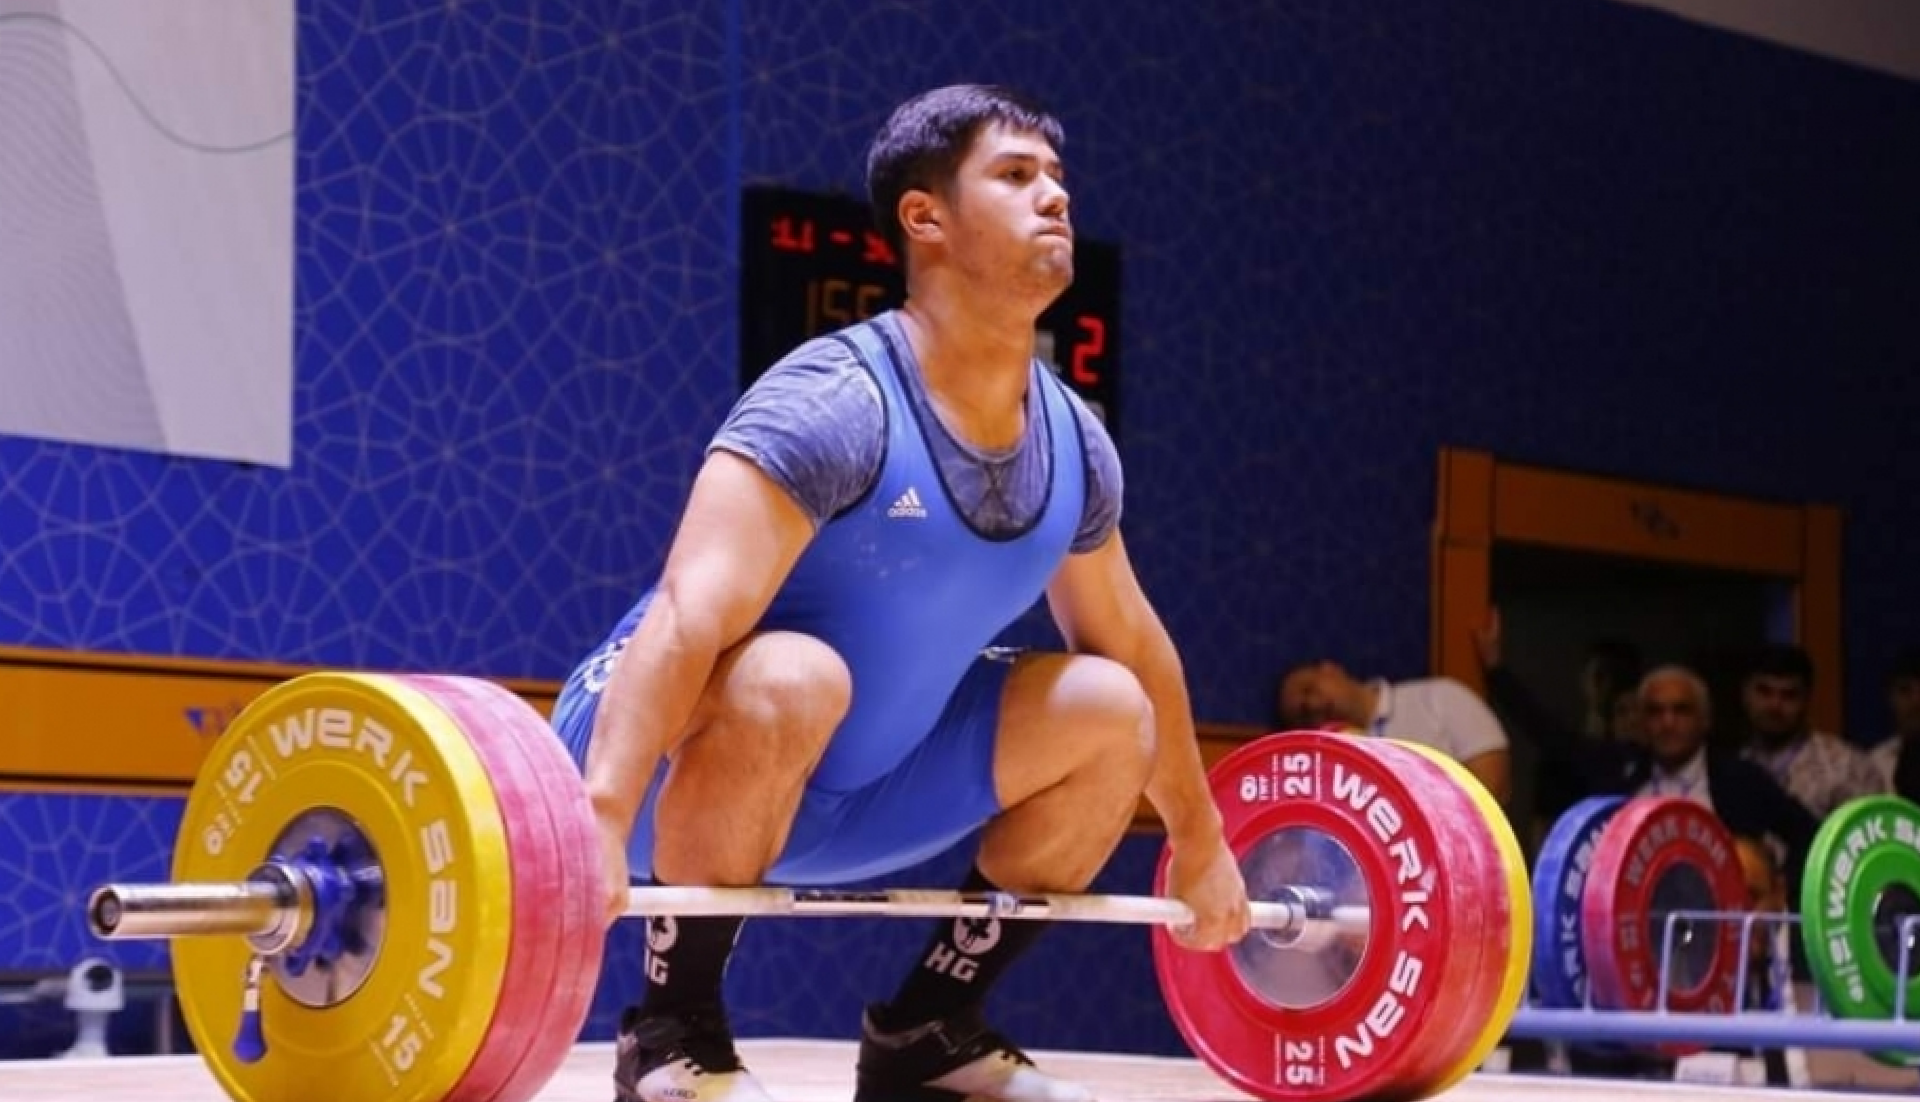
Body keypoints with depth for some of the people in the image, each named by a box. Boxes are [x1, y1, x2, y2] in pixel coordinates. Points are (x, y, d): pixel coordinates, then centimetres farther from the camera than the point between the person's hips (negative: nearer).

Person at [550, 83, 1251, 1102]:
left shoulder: (1074, 443, -1)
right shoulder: (837, 406, -25)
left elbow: (1131, 644, 15)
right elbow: (689, 619, -37)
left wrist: (1200, 845, 20)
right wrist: (597, 826, -48)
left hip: (847, 785, 7)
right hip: (683, 762, -7)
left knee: (1113, 712, -2)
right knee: (788, 679, -38)